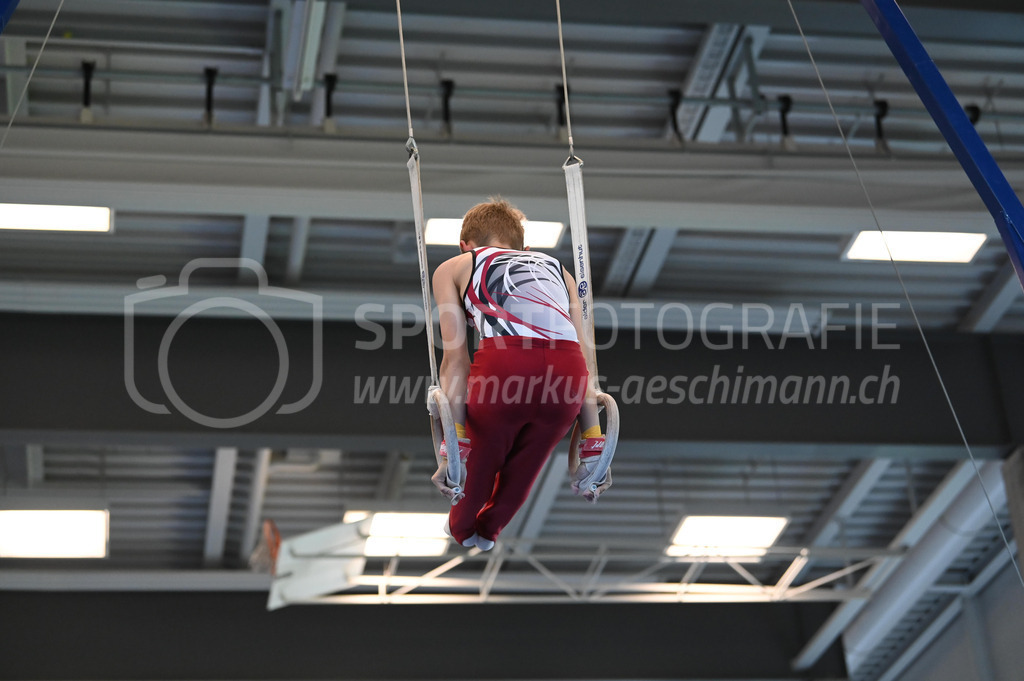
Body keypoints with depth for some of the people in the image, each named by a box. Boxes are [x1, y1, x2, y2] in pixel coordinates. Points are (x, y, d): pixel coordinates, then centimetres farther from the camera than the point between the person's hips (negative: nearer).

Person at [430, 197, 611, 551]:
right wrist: (591, 448, 25)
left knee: (480, 457, 29)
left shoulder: (453, 268, 28)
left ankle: (462, 529, 52)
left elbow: (456, 357, 15)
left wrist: (454, 446, 13)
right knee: (525, 463, 31)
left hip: (504, 362, -2)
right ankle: (489, 528, 52)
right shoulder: (556, 269, 36)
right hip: (567, 369, 2)